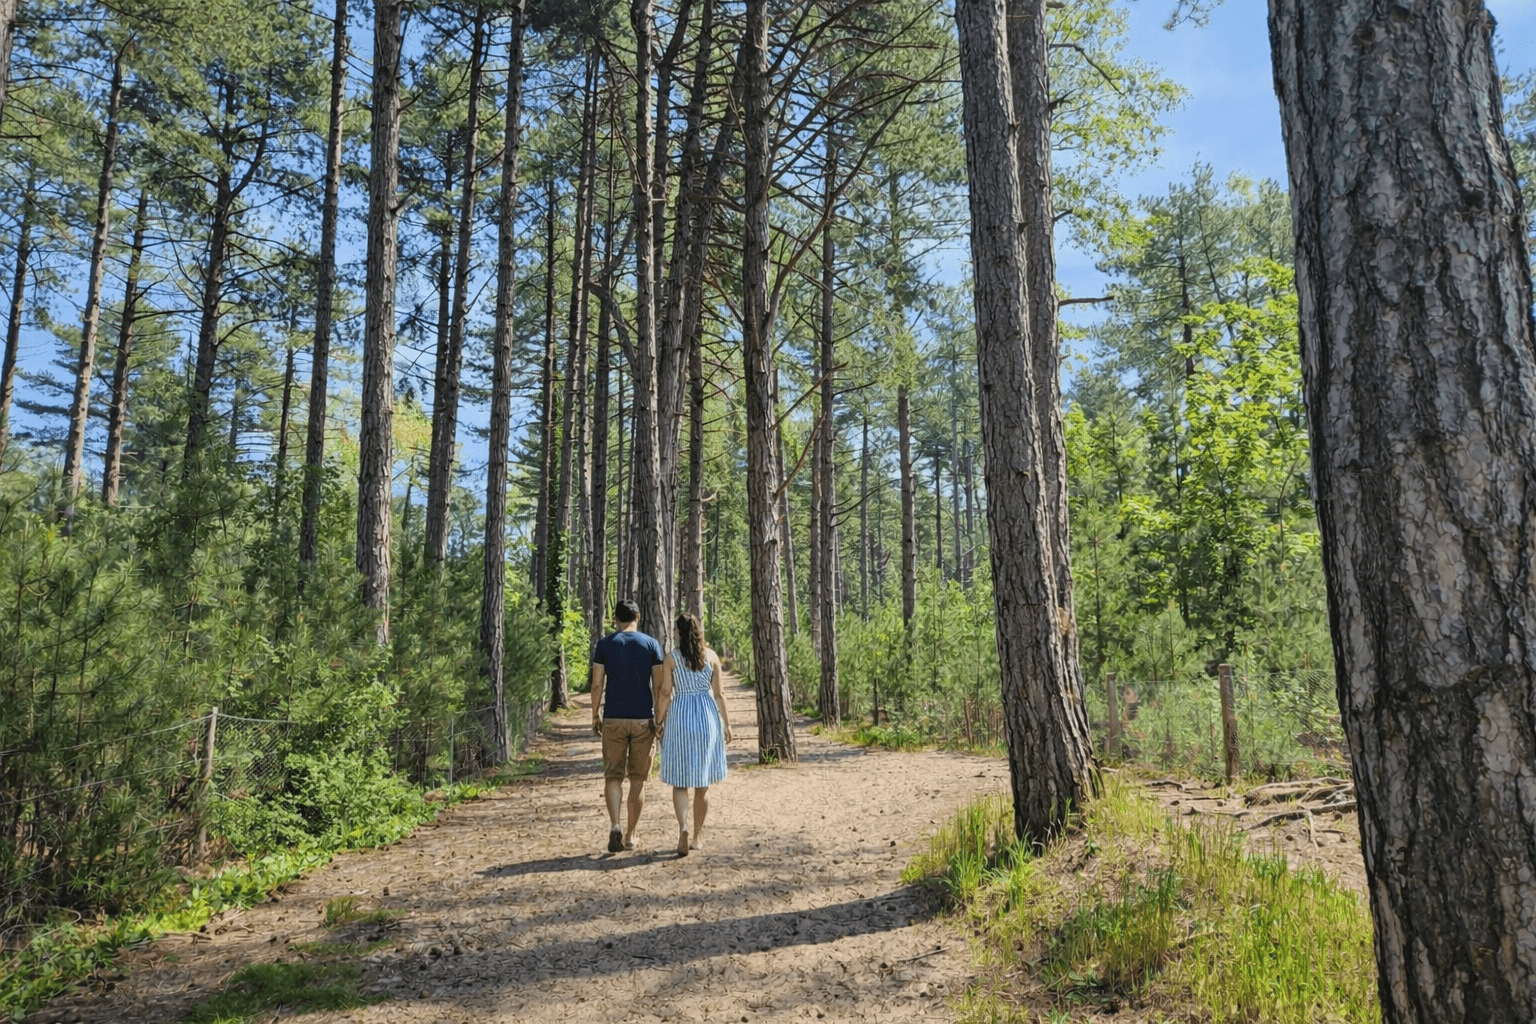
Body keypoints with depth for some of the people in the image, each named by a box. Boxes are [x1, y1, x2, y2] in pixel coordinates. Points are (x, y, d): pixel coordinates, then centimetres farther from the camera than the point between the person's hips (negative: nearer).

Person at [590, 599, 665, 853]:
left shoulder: (604, 644, 0)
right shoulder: (651, 644, 1)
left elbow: (597, 684, -3)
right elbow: (659, 685, -2)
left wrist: (595, 716, 7)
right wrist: (660, 718, 5)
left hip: (613, 719, 0)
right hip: (643, 718, 0)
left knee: (613, 775, 7)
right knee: (638, 778, 10)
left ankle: (614, 825, -14)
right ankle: (630, 835, 15)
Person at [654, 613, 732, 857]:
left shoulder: (671, 658, -4)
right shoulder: (712, 656, 2)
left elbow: (665, 693, -5)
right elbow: (718, 693, 2)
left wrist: (659, 721, 4)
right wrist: (726, 722, 9)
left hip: (679, 717, -2)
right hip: (707, 717, 2)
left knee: (679, 782, 4)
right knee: (702, 783, 12)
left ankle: (683, 828, -18)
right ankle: (697, 835, 20)